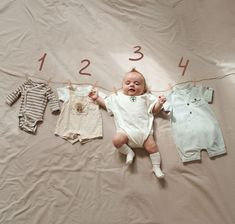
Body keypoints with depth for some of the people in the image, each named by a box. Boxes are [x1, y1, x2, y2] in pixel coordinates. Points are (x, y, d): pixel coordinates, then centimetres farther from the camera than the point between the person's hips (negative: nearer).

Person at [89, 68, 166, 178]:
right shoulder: (117, 97, 21)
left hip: (144, 130, 1)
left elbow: (154, 110, 20)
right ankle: (129, 152, -4)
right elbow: (106, 104, 30)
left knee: (152, 146, -12)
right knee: (117, 140, -27)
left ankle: (156, 167, 5)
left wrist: (160, 103, 2)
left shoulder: (146, 97, 20)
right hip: (126, 130, 0)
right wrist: (97, 98, 19)